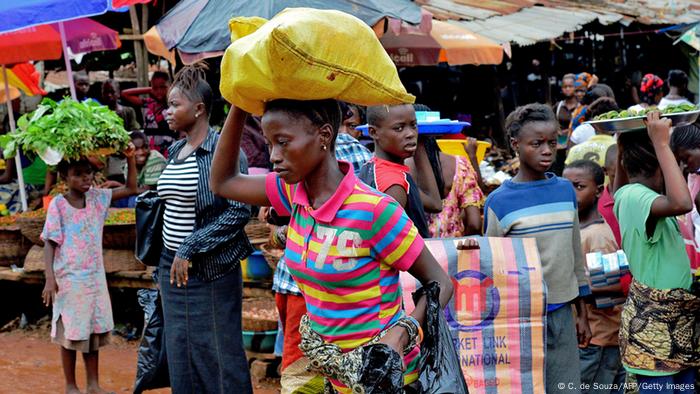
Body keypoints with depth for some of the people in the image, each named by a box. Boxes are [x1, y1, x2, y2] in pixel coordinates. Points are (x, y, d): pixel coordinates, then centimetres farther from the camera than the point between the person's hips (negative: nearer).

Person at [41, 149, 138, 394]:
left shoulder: (97, 198, 2)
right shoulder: (58, 204, -11)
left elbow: (131, 189, 7)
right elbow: (50, 244, -10)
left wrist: (130, 159, -7)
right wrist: (49, 279, -17)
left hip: (95, 277, 5)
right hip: (69, 280, -5)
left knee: (94, 331, 12)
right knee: (71, 333, 5)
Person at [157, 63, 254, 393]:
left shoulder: (223, 150, -12)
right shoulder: (175, 151, 10)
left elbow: (239, 211, -17)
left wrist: (191, 249, -17)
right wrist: (169, 257, 16)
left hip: (211, 270, -7)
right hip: (172, 267, 7)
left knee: (219, 356, 0)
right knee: (181, 357, 10)